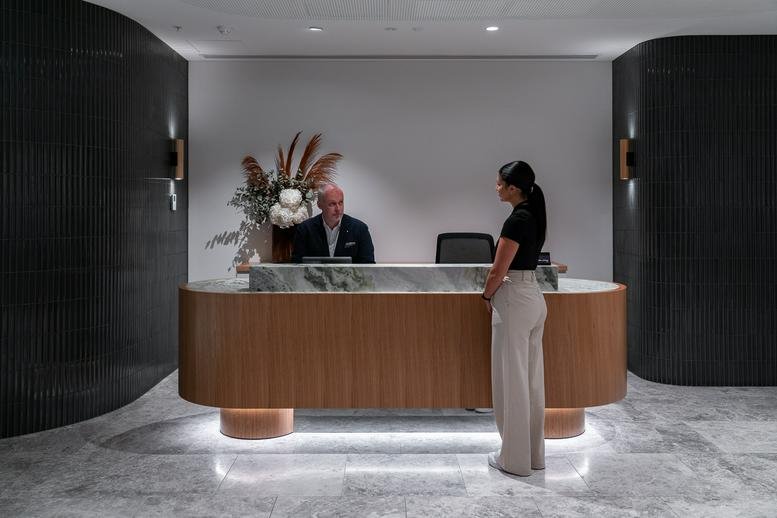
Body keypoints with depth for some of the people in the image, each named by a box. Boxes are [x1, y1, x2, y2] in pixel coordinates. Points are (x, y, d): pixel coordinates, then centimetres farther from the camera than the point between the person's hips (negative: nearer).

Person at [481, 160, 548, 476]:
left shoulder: (516, 220, -18)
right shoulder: (534, 216, 12)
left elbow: (498, 271, -17)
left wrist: (486, 296, 1)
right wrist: (496, 293, 17)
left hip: (514, 302, -10)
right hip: (534, 298, 10)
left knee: (512, 380, 0)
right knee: (531, 378, 14)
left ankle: (515, 459, 11)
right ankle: (534, 454, 24)